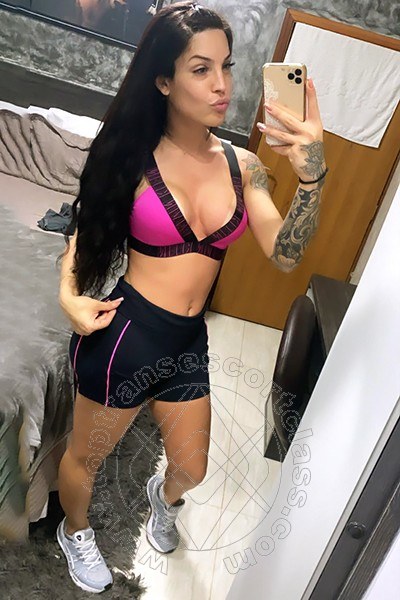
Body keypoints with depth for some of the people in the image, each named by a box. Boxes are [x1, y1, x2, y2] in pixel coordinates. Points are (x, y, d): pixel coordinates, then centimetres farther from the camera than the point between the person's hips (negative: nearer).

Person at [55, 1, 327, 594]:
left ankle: (164, 496, 62)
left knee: (192, 470, 22)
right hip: (125, 334, -3)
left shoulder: (242, 164, -1)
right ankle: (75, 530, 57)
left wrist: (311, 178, -24)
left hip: (189, 342, 4)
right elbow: (85, 232, 3)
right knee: (86, 457, 20)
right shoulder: (134, 157, -10)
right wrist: (69, 295, -13)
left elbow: (282, 252, -11)